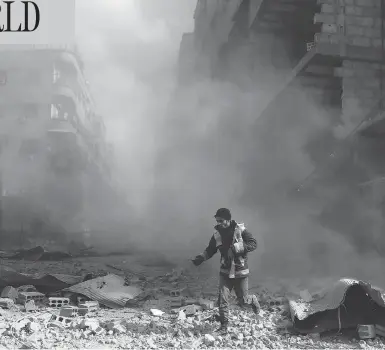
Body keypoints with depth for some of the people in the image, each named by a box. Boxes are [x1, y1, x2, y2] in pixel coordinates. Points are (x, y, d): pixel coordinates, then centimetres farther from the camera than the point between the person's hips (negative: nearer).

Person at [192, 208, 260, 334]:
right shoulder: (217, 234, -2)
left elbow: (253, 244, -17)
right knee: (223, 299, -4)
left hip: (240, 272, -3)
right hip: (225, 272, 3)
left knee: (243, 301, 7)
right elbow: (210, 250, 8)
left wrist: (235, 248, -28)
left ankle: (253, 300, 41)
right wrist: (200, 258, -11)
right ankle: (224, 325, 12)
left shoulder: (240, 230, -14)